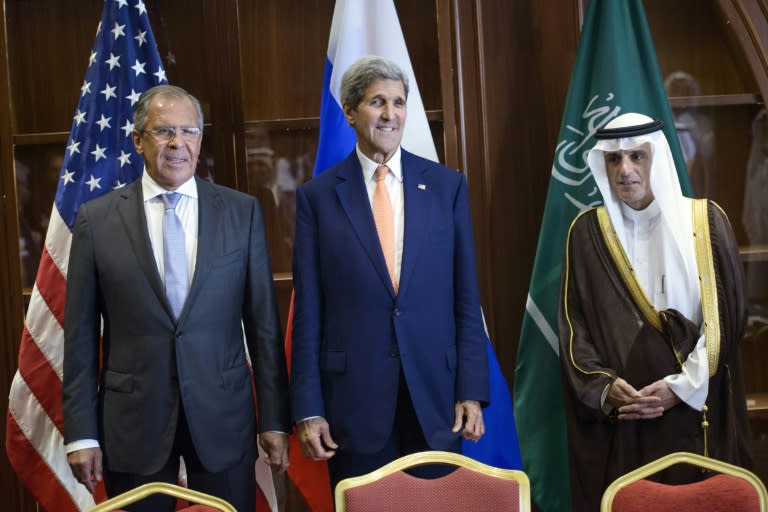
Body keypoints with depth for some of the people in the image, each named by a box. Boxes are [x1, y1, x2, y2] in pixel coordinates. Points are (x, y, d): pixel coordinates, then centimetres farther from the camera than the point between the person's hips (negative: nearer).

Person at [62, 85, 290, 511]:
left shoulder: (242, 212, 1)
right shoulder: (97, 219, 0)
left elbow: (263, 323, 2)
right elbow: (81, 335, 1)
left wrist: (275, 419, 1)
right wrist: (81, 432, -1)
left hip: (223, 416, 1)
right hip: (133, 421, 0)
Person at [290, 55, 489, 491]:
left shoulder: (447, 185, 5)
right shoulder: (318, 195, 1)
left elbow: (467, 298, 5)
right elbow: (308, 310, 0)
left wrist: (472, 391, 0)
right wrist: (308, 409, -3)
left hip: (434, 393, 1)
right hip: (354, 396, -1)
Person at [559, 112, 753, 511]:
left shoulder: (705, 221, 2)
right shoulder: (587, 232, 4)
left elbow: (725, 316, -1)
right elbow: (573, 324, 3)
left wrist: (683, 386, -10)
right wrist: (602, 385, -12)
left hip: (696, 410, 0)